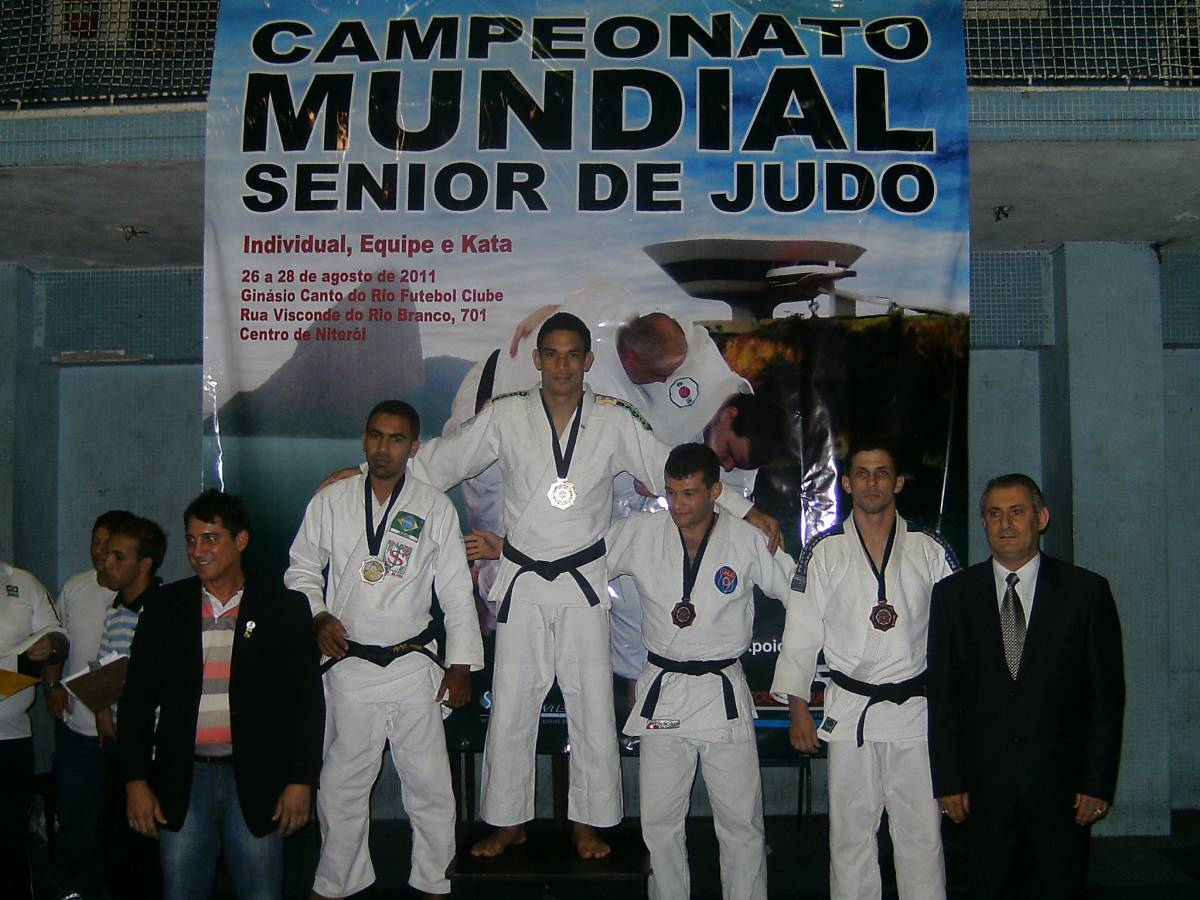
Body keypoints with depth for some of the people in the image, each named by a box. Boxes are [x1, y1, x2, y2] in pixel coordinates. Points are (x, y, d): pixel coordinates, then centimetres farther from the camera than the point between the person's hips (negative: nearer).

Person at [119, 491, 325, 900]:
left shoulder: (284, 606, 0)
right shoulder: (165, 606, 6)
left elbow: (308, 700, 0)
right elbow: (136, 698, 7)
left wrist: (301, 781, -5)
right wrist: (136, 781, 1)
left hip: (255, 782, -2)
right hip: (182, 782, 2)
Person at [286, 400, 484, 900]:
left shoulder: (435, 507, 1)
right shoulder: (331, 501, 3)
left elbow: (456, 590, 3)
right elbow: (301, 569, 12)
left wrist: (461, 664, 2)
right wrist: (317, 617, -6)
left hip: (414, 666, 0)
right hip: (349, 666, 1)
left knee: (429, 783, 4)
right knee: (341, 784, 10)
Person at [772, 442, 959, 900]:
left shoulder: (931, 551, 2)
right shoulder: (823, 552, 0)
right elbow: (801, 635, 2)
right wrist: (799, 710, -1)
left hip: (916, 710, 0)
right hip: (849, 712, 0)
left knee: (921, 834, 6)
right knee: (851, 833, 9)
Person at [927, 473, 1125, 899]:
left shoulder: (1086, 591, 0)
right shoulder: (953, 595, 3)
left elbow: (1107, 695, 1)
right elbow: (942, 695, 3)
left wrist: (1099, 783, -3)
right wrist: (948, 781, -1)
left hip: (1061, 784, -1)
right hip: (984, 784, 1)